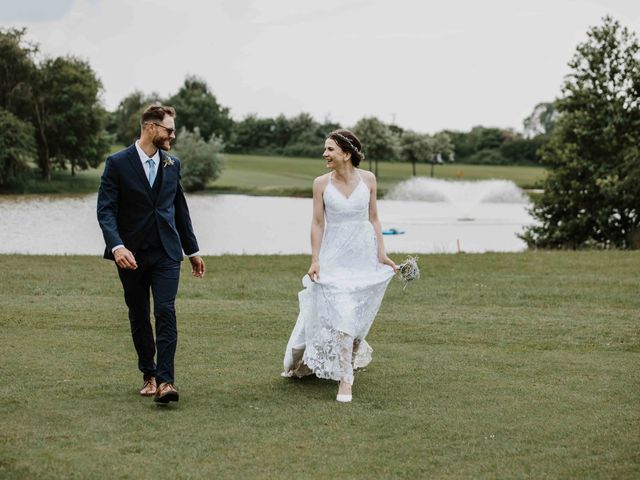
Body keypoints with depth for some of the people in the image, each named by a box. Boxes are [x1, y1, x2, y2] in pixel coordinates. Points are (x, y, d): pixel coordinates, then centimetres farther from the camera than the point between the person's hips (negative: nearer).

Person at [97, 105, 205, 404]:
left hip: (166, 253, 2)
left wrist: (192, 250, 19)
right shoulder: (118, 163, -5)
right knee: (139, 317, 9)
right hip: (131, 255, -2)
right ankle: (149, 375, 23)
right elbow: (106, 210, -11)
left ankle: (165, 380, -15)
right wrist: (117, 246, -26)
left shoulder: (172, 164, 9)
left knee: (166, 313, -12)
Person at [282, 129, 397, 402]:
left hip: (363, 255, 2)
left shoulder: (368, 179, 0)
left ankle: (346, 357, 33)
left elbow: (373, 219, 5)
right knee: (340, 314, -8)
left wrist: (381, 254, 2)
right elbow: (317, 223, -1)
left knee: (356, 315, 10)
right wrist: (315, 260, -6)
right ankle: (344, 378, -2)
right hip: (334, 256, -2)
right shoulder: (321, 183, -3)